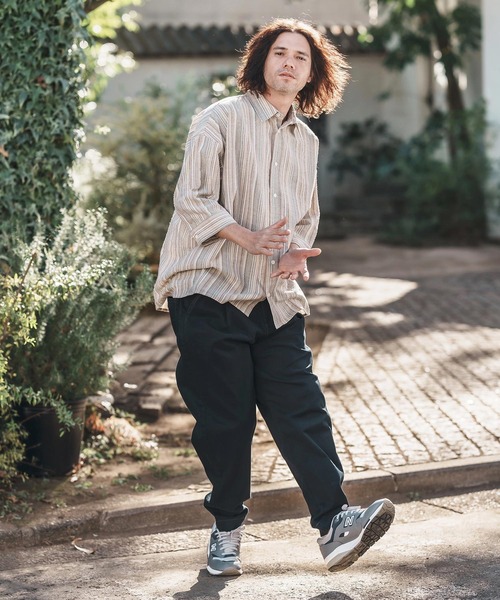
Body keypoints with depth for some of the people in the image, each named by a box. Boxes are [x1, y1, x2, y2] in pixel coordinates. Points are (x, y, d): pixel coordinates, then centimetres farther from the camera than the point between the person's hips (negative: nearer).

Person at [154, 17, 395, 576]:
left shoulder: (306, 141, 17)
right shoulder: (221, 119, -2)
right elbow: (193, 197, -10)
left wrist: (297, 253, 1)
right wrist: (250, 239, -23)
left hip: (275, 298, 5)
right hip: (210, 290, -5)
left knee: (301, 405, -6)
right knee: (225, 416, 0)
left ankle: (334, 524, -10)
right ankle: (226, 528, 16)